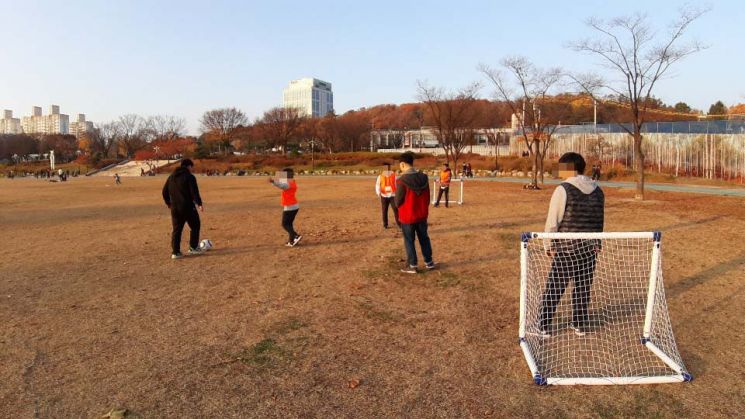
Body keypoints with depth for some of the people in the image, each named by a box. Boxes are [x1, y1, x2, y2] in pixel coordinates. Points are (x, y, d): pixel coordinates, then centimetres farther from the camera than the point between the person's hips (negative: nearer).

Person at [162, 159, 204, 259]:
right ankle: (193, 247, 14)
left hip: (175, 207, 6)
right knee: (195, 226, 12)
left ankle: (175, 252, 6)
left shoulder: (171, 177, 15)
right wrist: (199, 203, -12)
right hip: (187, 206, -6)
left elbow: (165, 192, 18)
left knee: (177, 229, 9)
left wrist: (168, 203, 28)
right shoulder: (190, 177, -7)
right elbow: (194, 192, -16)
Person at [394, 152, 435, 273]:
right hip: (422, 215, 5)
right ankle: (429, 262, 29)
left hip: (407, 216, -5)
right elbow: (427, 197, 5)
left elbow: (398, 201, -13)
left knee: (409, 241, 9)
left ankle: (412, 265, 17)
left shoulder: (402, 180, -20)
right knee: (424, 238, 19)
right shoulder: (424, 178, -3)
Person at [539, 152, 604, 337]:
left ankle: (544, 326, 7)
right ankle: (580, 325, 25)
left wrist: (549, 246, -2)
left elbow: (552, 222, -12)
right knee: (583, 287, 15)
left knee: (553, 289, 2)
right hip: (590, 249, 6)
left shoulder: (563, 190, -13)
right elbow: (600, 221, 13)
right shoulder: (598, 191, 7)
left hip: (566, 248, -5)